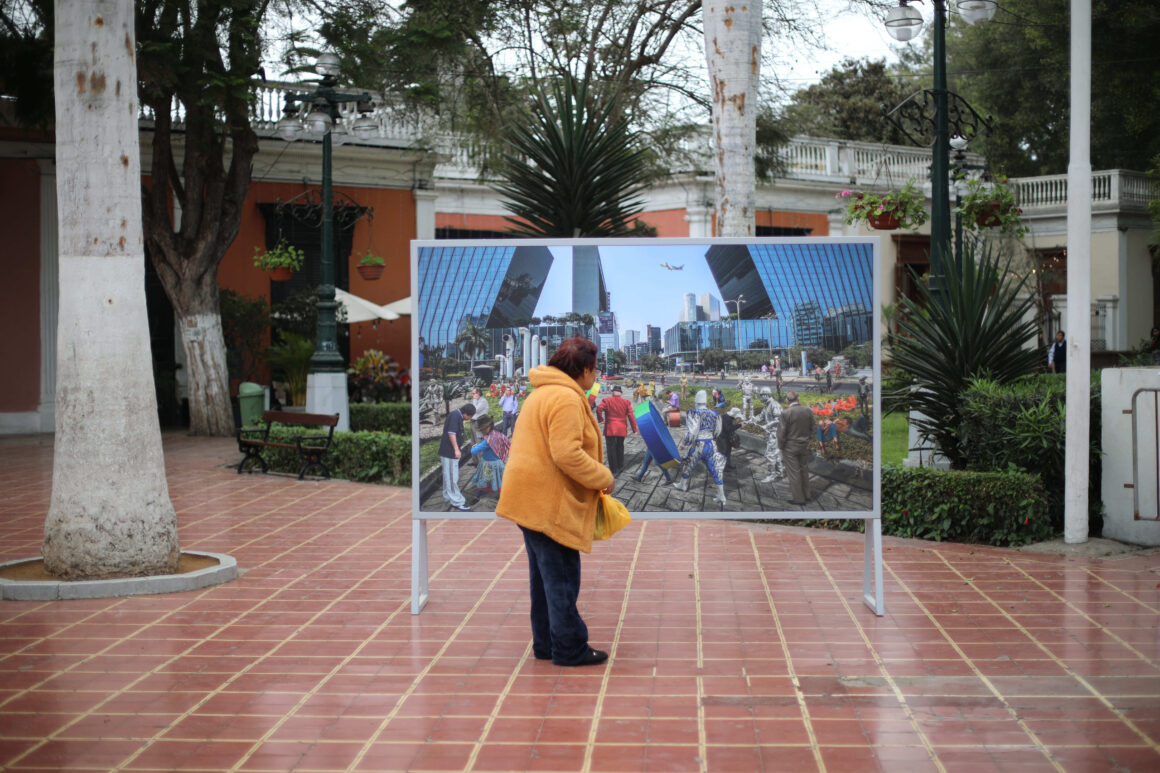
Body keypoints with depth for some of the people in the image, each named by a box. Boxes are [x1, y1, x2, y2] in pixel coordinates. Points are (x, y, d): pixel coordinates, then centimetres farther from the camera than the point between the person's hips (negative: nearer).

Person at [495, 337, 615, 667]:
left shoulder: (543, 393, 18)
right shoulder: (566, 399, -17)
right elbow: (567, 454, -25)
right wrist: (603, 478, -13)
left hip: (533, 499, 11)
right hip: (548, 502, -11)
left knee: (545, 575, 17)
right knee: (562, 577, -3)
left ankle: (546, 643, 25)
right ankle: (570, 649, 4)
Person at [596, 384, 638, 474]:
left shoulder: (607, 400, -4)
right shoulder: (626, 402, 5)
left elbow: (599, 408, -21)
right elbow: (631, 416, 2)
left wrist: (600, 419, -4)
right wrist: (634, 429, 5)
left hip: (610, 429, -3)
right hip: (622, 429, 3)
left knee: (611, 449, -1)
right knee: (620, 447, 19)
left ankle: (614, 470, -3)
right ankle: (620, 466, 29)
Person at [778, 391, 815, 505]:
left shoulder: (786, 413, -20)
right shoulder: (808, 411, -5)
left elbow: (782, 432, -15)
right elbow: (812, 429, 4)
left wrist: (781, 447, -1)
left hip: (790, 447, -5)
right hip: (805, 446, 5)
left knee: (794, 473, 5)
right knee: (804, 470, 18)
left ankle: (798, 498, 12)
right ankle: (806, 495, 29)